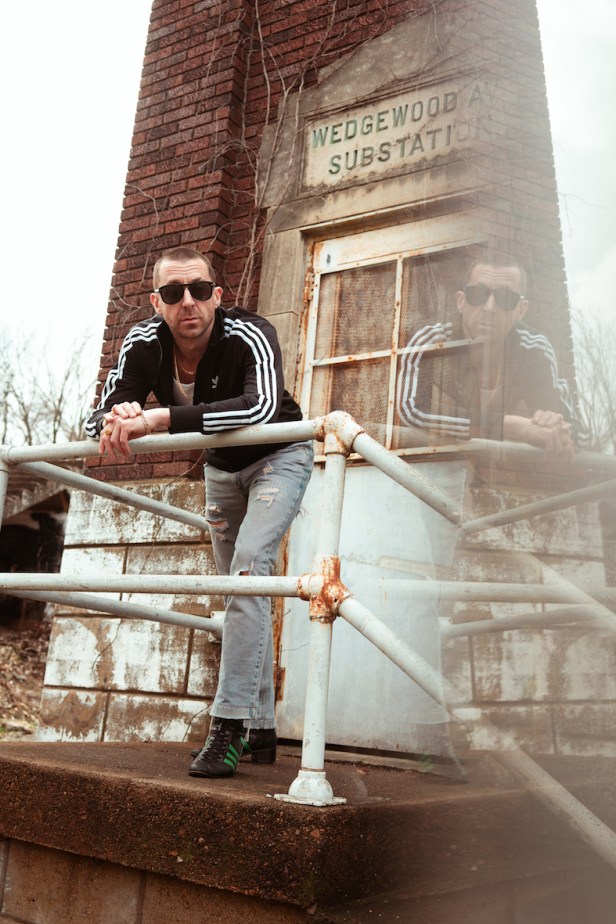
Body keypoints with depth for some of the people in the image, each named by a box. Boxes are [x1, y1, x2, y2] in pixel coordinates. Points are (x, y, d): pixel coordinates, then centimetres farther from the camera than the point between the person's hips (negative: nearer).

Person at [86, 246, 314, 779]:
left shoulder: (250, 336, -34)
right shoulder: (144, 344, -19)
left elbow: (262, 406, -53)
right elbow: (100, 419, -18)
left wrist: (158, 418, -58)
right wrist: (117, 419, -44)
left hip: (278, 458, -5)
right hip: (222, 468, 6)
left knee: (249, 567, -26)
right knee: (244, 591, 9)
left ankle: (229, 729, -24)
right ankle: (261, 732, 20)